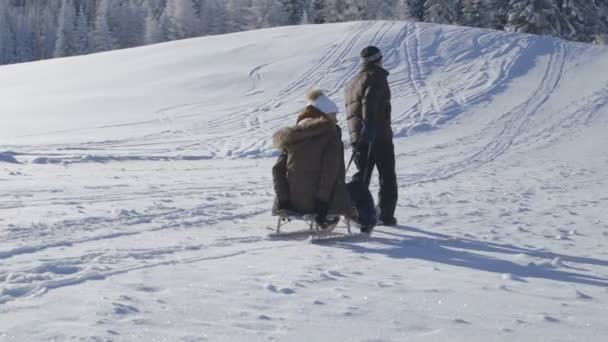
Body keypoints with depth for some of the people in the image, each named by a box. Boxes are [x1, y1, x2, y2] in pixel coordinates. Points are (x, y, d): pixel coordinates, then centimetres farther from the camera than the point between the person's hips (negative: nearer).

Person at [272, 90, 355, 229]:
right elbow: (331, 170, -15)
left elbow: (278, 169, 6)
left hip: (293, 203, 6)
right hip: (314, 203, -6)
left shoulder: (293, 134, 11)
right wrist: (323, 200, -10)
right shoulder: (331, 133, -4)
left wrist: (283, 201, 6)